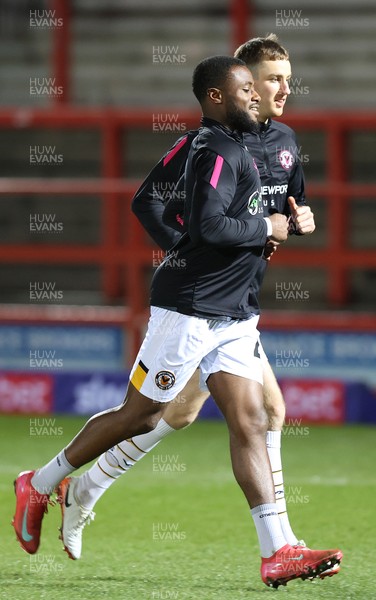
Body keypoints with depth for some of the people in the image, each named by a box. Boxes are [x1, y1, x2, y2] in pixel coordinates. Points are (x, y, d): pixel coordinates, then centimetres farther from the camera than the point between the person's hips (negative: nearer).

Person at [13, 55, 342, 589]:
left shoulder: (233, 148, 15)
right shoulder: (218, 152, -15)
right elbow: (208, 226, -28)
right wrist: (266, 228, -13)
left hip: (234, 314, 9)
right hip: (190, 307, -9)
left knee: (250, 423, -1)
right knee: (140, 415, 0)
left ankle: (277, 553, -8)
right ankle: (39, 485, 18)